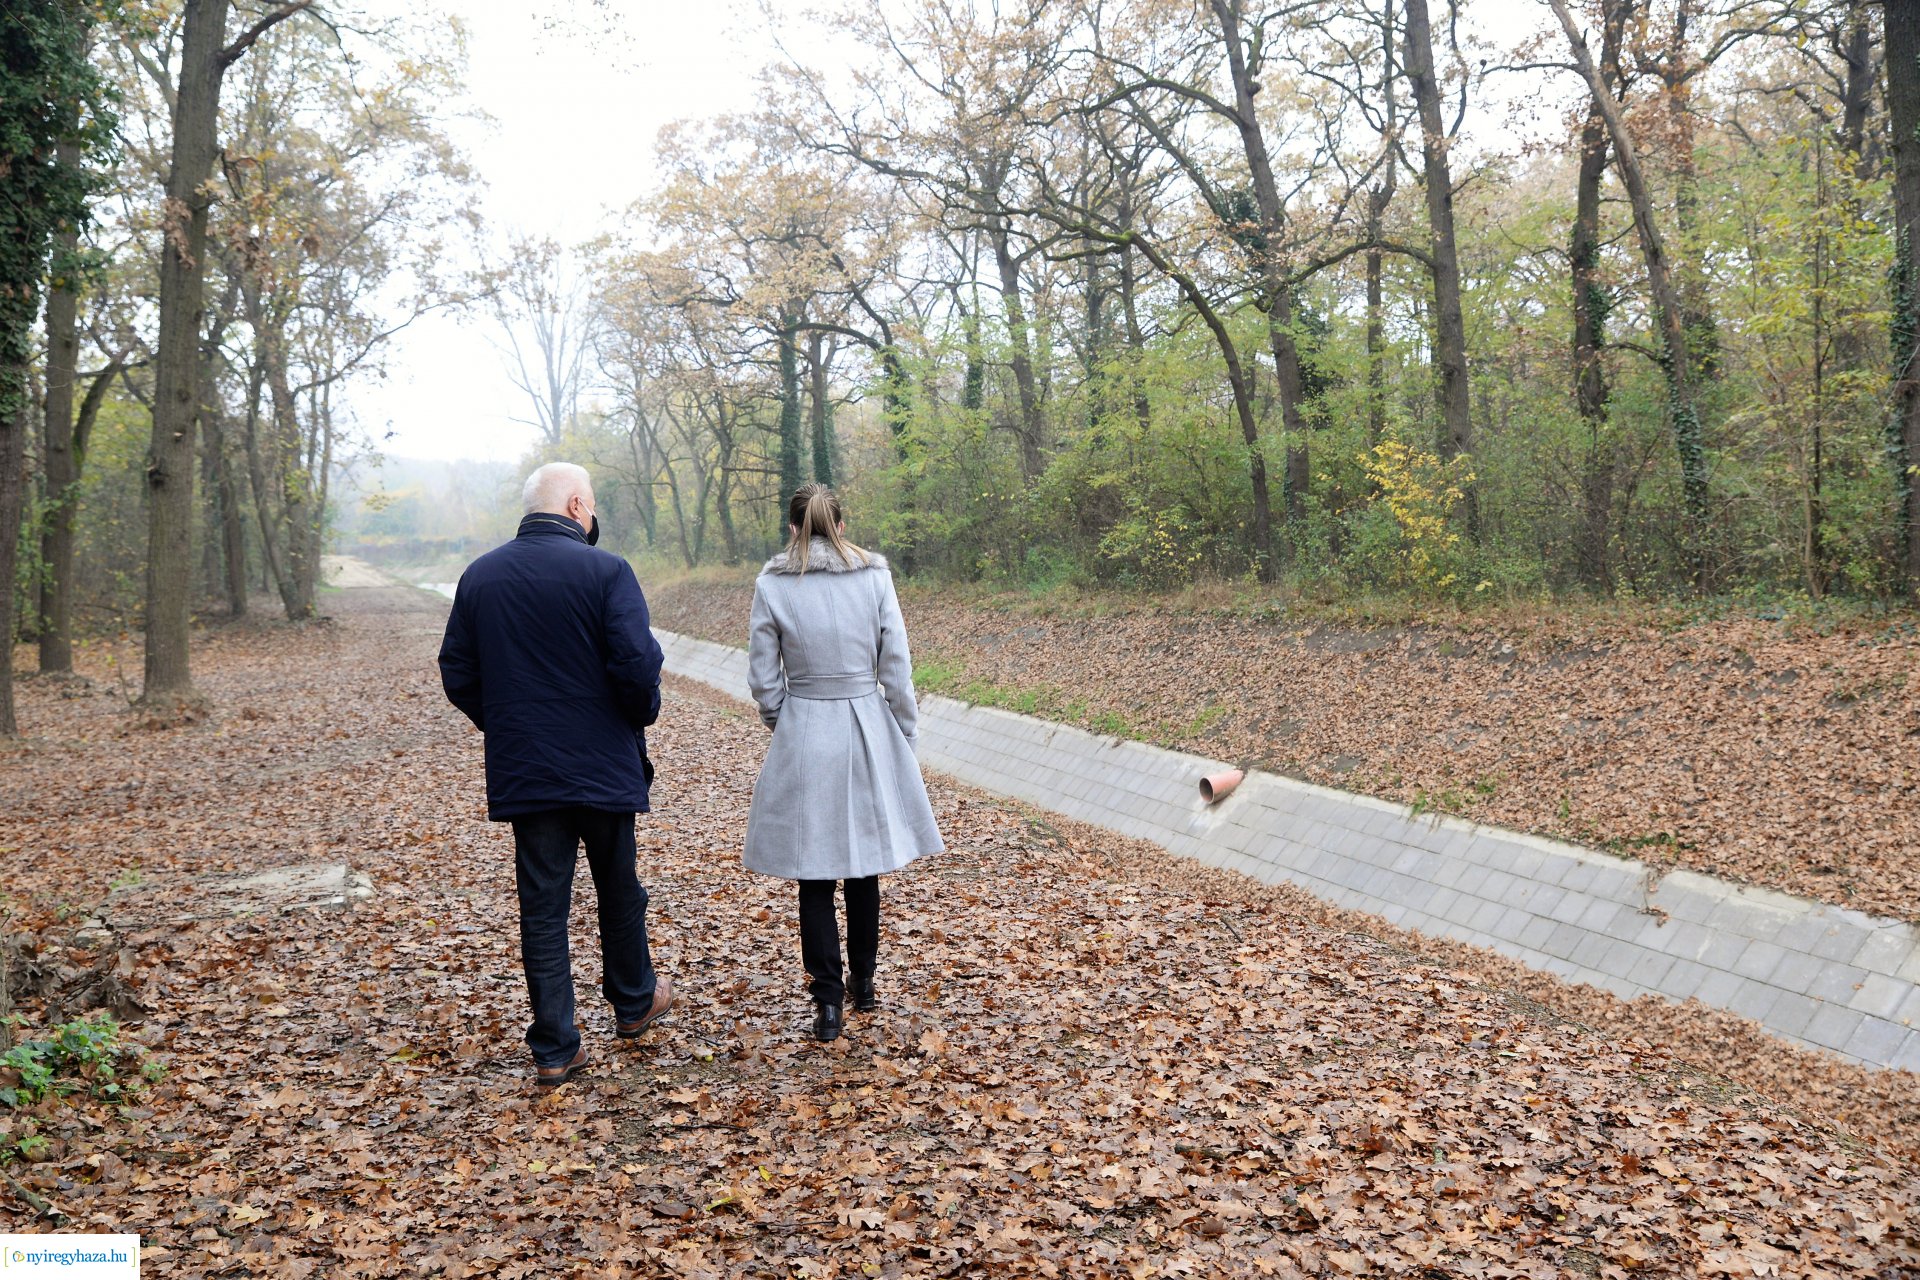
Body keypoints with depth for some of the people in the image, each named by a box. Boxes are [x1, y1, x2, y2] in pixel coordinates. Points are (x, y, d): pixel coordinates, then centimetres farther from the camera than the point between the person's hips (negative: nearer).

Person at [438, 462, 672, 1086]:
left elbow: (457, 674, 6)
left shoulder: (479, 575, 3)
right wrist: (643, 714, 1)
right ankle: (633, 1001, 37)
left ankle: (554, 1050, 12)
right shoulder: (605, 571, -13)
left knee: (542, 904, 8)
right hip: (602, 765, -3)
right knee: (618, 889, 18)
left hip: (520, 771, 3)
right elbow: (638, 663, -19)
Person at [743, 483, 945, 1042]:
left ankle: (828, 1001, 5)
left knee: (814, 873, 6)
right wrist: (903, 740, 8)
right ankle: (862, 980, 31)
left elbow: (764, 679, -2)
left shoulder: (771, 585, -6)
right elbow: (897, 669, -3)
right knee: (863, 862, 17)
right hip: (869, 734, 2)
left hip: (803, 739, -1)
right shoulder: (875, 577, -4)